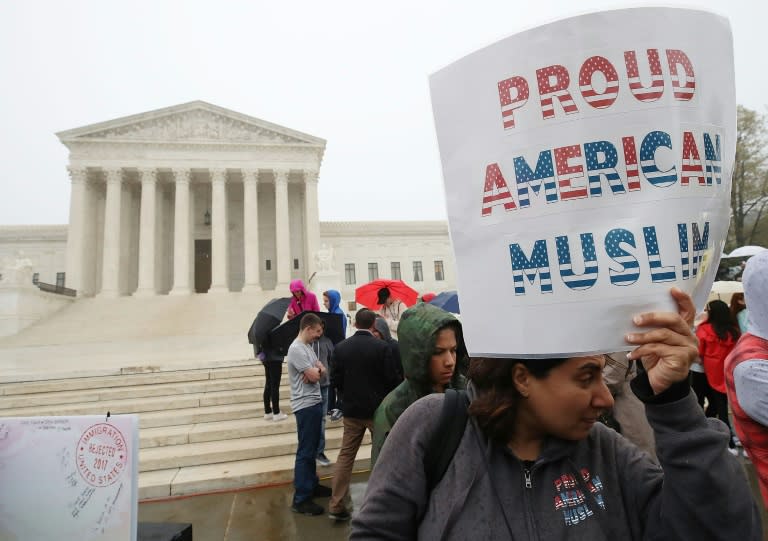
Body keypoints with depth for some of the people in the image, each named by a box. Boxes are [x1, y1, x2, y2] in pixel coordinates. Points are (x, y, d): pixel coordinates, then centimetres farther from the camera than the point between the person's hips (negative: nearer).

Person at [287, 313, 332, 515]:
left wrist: (316, 370, -11)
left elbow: (321, 370, 10)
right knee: (305, 452, -4)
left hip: (314, 403, 10)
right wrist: (316, 371, 1)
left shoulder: (307, 347, 13)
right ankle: (301, 499, 4)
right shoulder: (296, 349, -19)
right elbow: (314, 376, -21)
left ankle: (312, 485, 32)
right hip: (306, 406, -10)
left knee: (312, 449, 19)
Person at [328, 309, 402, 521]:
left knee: (345, 455, 10)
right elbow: (391, 378, -12)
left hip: (352, 409, 3)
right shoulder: (382, 347, -14)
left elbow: (335, 379, -1)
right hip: (378, 408, -2)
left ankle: (336, 505, 14)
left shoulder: (340, 347, -5)